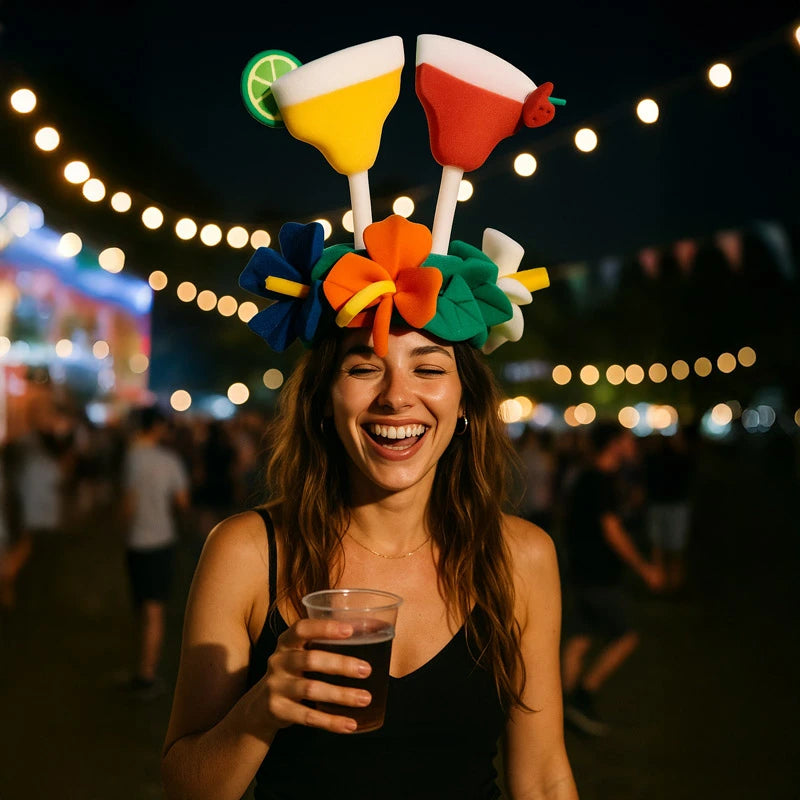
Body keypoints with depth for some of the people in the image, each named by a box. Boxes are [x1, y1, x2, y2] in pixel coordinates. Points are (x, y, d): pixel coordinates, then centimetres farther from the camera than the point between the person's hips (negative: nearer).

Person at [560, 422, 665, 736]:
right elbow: (612, 531, -20)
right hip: (601, 575, -9)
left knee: (578, 640, 10)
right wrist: (643, 568, -12)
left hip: (582, 572, 9)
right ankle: (582, 697, 1)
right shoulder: (602, 481, -16)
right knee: (625, 637, 1)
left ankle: (571, 705, 13)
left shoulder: (584, 477, 13)